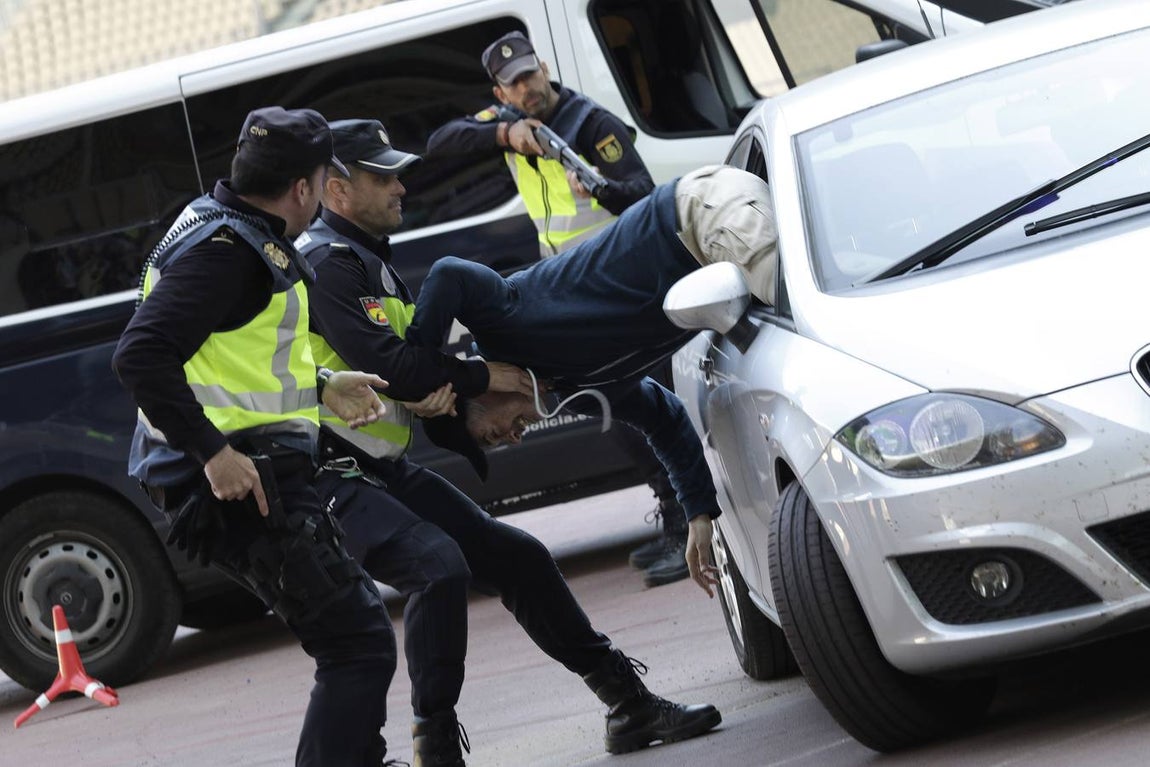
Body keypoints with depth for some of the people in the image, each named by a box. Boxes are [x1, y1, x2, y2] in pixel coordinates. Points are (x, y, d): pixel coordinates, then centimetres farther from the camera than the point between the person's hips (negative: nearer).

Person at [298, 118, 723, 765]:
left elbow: (408, 356, 18)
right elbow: (382, 363, -24)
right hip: (331, 474, -10)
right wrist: (483, 378, -13)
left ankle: (631, 703, 15)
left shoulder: (369, 260, 19)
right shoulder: (327, 262, -15)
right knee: (439, 568, -30)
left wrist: (437, 388, -7)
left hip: (386, 468, 10)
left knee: (517, 557, 8)